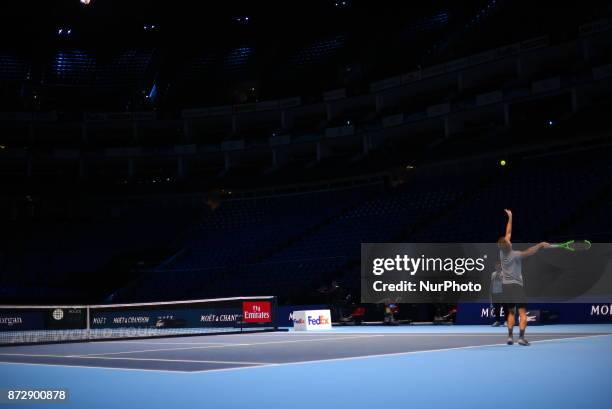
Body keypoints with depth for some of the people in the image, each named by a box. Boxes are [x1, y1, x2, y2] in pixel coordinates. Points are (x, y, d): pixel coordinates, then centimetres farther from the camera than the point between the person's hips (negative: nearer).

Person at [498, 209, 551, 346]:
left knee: (511, 312, 14)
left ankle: (510, 336, 5)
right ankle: (521, 337, -20)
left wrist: (510, 218, 12)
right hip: (516, 286, -6)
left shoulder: (502, 252, -3)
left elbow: (508, 233, 7)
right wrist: (540, 245, -40)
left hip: (506, 286, 6)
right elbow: (528, 252, -36)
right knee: (523, 313, -6)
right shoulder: (515, 255, -17)